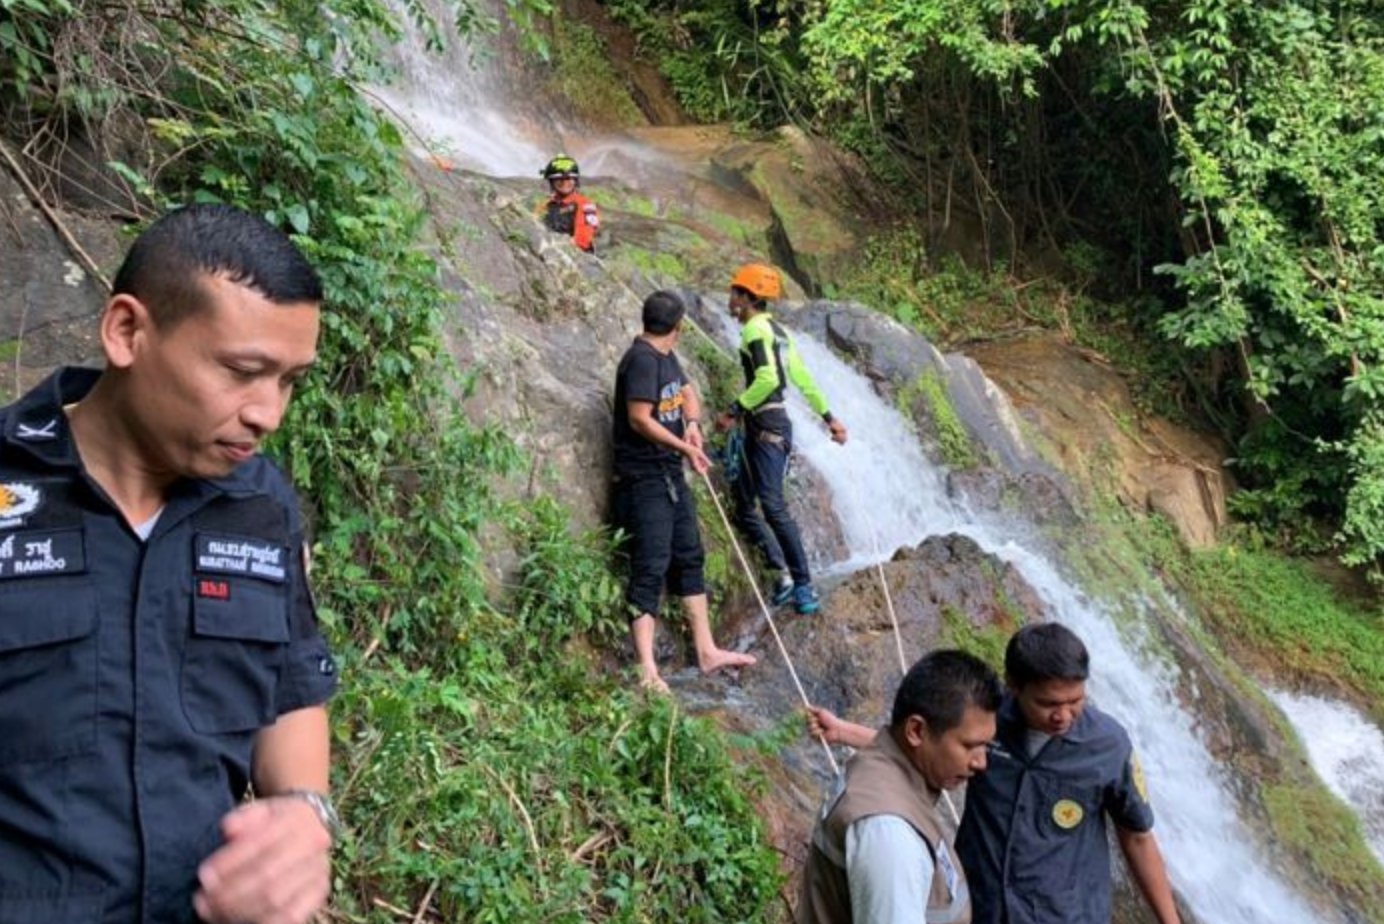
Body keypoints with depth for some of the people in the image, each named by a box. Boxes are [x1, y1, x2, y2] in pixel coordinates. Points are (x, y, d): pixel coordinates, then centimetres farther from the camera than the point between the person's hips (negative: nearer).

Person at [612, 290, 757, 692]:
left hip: (671, 474, 10)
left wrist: (693, 424, 0)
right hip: (644, 478, -10)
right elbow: (639, 420, -22)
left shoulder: (666, 357, 11)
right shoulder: (642, 359, -17)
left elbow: (688, 393, 22)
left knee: (689, 558, 14)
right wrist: (686, 448, -15)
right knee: (651, 568, -12)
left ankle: (707, 651, 23)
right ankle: (646, 669, -11)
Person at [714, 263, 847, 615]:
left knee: (773, 505, -14)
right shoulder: (776, 330, 19)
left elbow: (768, 379, -23)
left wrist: (734, 411, -17)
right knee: (743, 506, 9)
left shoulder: (755, 328, -9)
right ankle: (785, 575, 7)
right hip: (760, 428, 10)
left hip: (767, 426, -10)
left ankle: (803, 584, -12)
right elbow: (802, 378, 20)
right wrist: (828, 416, 22)